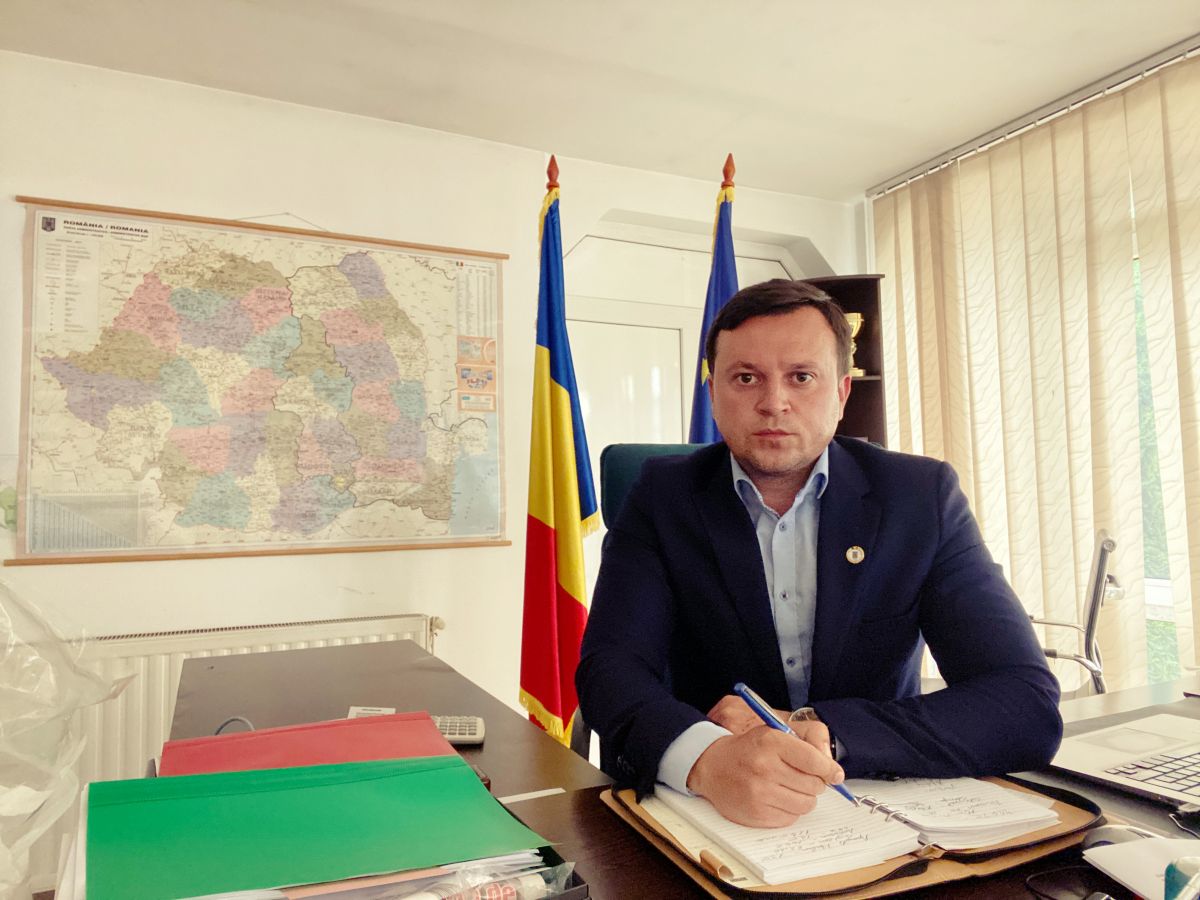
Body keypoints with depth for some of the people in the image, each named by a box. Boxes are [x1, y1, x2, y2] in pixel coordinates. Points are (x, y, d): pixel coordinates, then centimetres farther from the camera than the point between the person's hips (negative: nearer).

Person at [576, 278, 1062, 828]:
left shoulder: (922, 496, -5)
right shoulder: (663, 497, -4)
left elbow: (1030, 708, -11)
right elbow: (610, 666, -14)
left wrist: (821, 732, -23)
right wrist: (707, 758, -35)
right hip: (705, 814, 0)